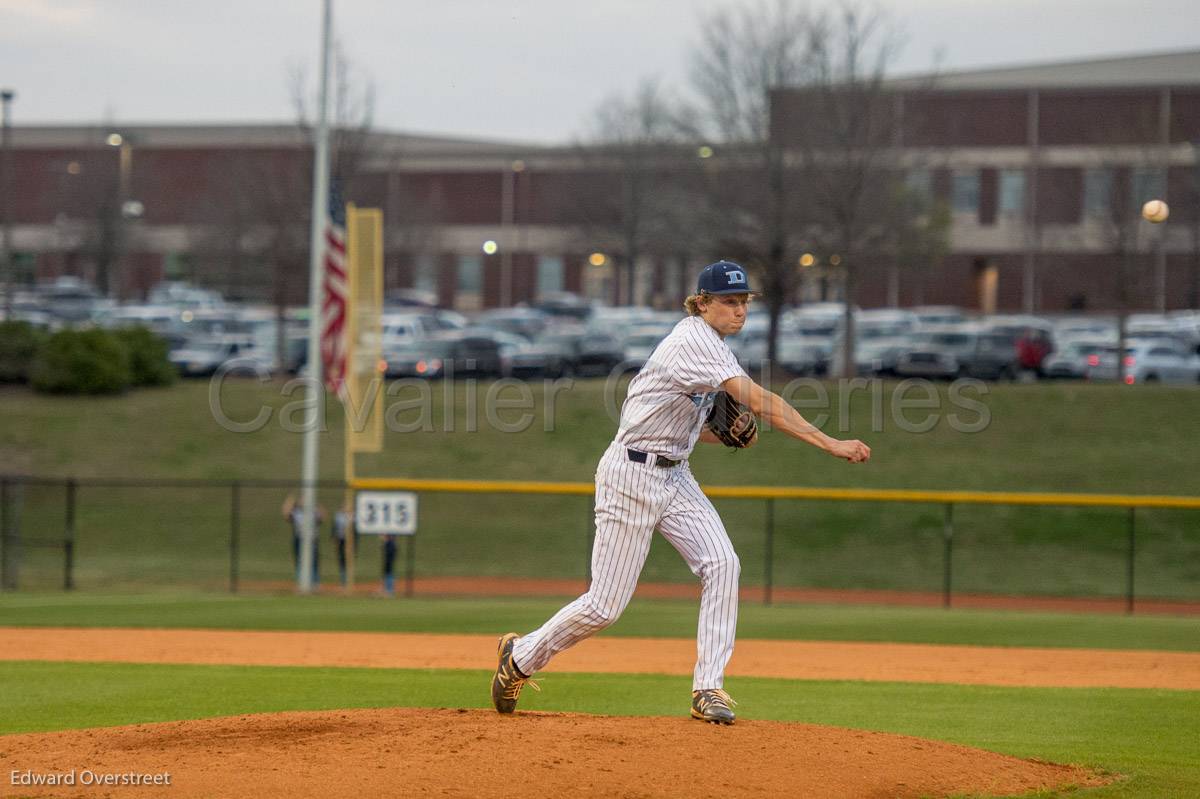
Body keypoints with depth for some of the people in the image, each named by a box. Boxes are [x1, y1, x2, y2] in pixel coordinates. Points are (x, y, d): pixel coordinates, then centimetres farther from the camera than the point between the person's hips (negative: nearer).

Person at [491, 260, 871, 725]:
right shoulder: (693, 341, -20)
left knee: (721, 563, -13)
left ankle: (708, 689, -12)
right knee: (605, 604, -4)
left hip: (675, 477, 9)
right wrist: (831, 445, -33)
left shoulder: (710, 345, 11)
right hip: (631, 474, -9)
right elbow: (759, 401, -29)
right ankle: (521, 656, 19)